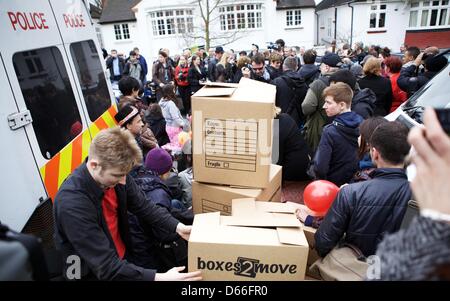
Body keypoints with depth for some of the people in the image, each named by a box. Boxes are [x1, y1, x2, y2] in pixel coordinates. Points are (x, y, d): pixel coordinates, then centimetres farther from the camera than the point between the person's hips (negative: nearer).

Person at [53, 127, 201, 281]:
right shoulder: (72, 203, -30)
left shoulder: (115, 175, -13)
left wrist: (177, 227, -11)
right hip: (96, 274, -5)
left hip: (125, 257, 5)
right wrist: (160, 277, -33)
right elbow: (106, 267, -29)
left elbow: (143, 207, 1)